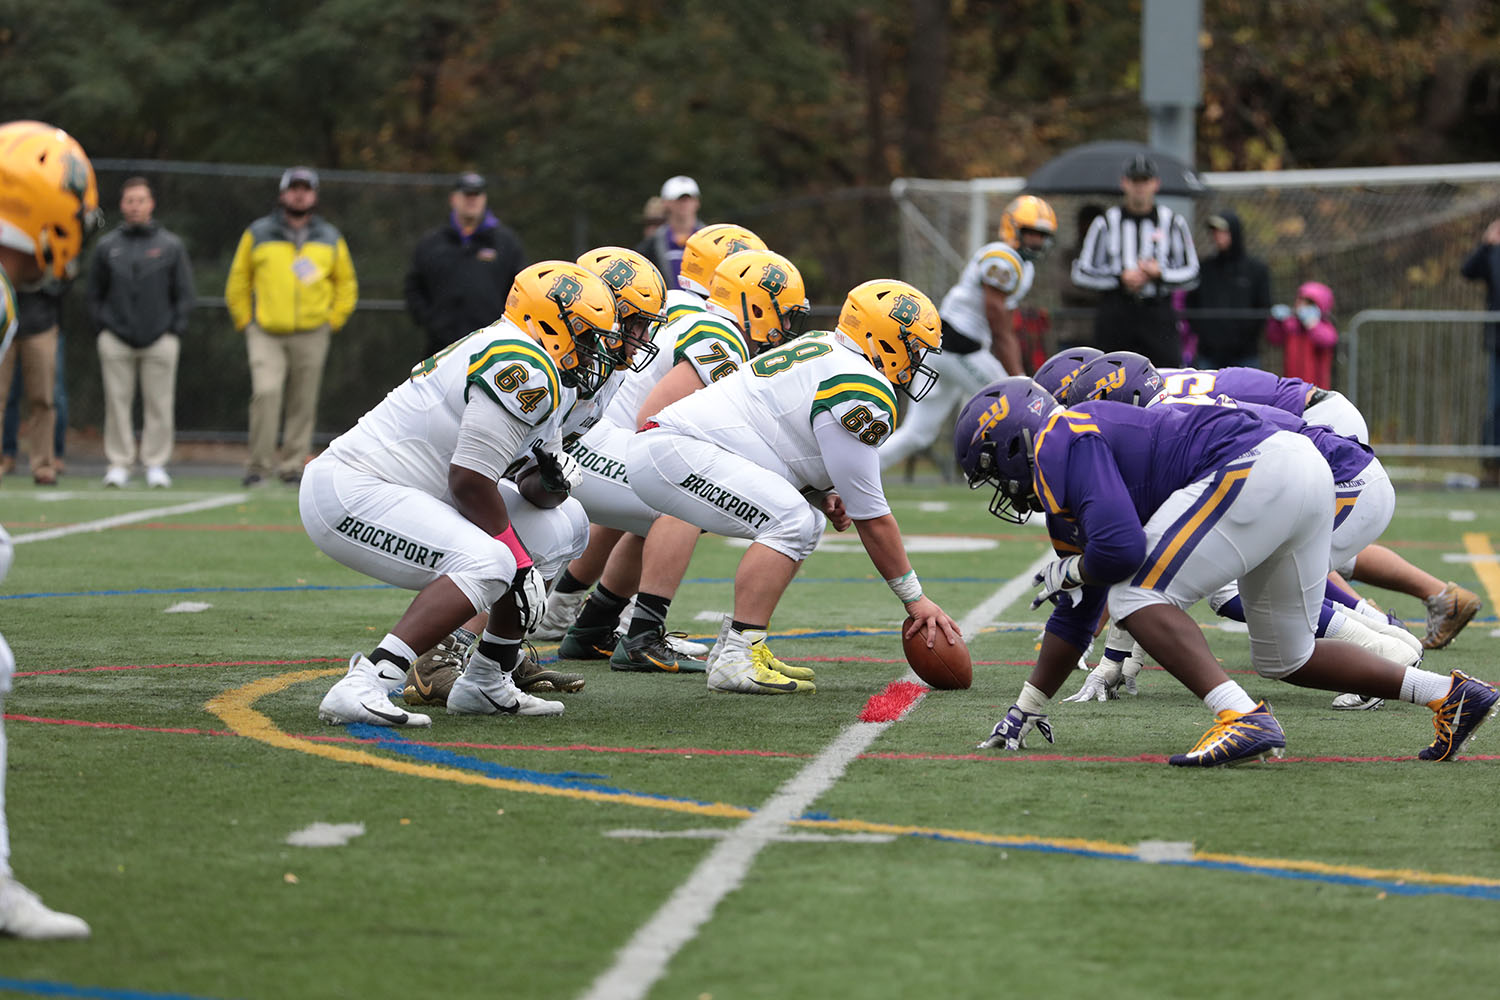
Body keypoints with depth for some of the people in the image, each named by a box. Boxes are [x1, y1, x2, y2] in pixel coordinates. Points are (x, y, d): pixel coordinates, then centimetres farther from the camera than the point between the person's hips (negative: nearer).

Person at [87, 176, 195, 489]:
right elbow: (95, 292, 14)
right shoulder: (107, 247, 9)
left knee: (159, 405, -1)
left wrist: (176, 331, -1)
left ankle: (156, 464, 5)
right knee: (117, 402, 0)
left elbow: (184, 293, 8)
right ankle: (119, 463, 5)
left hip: (160, 338, -1)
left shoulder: (171, 246, 6)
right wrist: (102, 326, 3)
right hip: (116, 341, 1)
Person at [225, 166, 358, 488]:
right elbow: (238, 283, 12)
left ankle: (293, 465, 10)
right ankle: (259, 465, -14)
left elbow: (347, 285, 20)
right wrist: (245, 322, 5)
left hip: (311, 334, 2)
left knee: (303, 402, 2)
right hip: (266, 333, -2)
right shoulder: (258, 234, 6)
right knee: (266, 391, -18)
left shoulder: (329, 238, 11)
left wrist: (333, 321, 9)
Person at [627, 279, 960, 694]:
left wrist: (824, 496, 8)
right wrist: (915, 599, 0)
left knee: (808, 521, 13)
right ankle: (736, 660, -22)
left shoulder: (824, 349, 16)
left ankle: (732, 647, 11)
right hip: (671, 452, -10)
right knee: (791, 522, -21)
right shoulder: (861, 392, -14)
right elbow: (872, 518, -9)